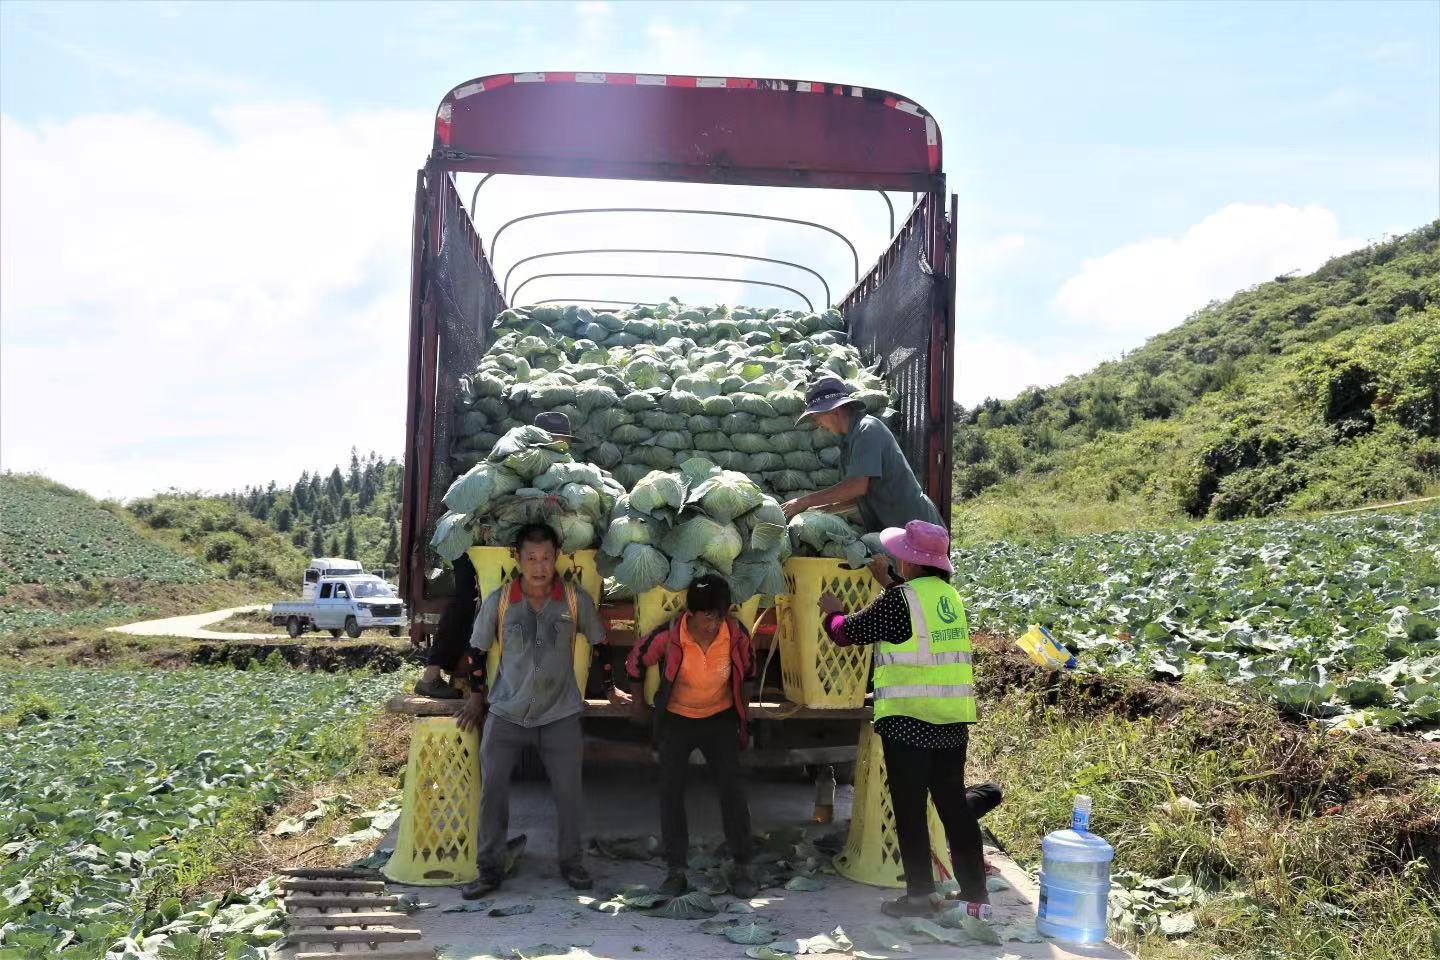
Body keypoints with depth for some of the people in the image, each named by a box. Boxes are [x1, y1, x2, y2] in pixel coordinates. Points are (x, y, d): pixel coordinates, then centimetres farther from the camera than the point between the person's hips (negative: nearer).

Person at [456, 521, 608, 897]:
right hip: (506, 712, 0)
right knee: (492, 788, -1)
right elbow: (478, 648, 6)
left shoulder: (576, 598, -7)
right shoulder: (499, 600, -7)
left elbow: (599, 643, 7)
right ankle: (489, 869, 13)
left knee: (568, 791, 3)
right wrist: (476, 695, 9)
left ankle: (571, 862, 23)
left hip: (560, 714, 0)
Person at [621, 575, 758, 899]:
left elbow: (747, 667, 2)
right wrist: (638, 696, 8)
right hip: (676, 718, 0)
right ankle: (676, 869, 8)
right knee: (670, 792, -2)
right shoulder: (668, 636, -27)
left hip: (720, 718, 0)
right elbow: (636, 660, -6)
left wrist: (740, 702, 13)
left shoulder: (737, 633, -22)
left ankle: (743, 867, 4)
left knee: (732, 789, -7)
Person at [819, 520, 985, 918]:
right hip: (952, 720, 7)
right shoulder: (948, 595, 9)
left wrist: (831, 611, 18)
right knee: (953, 803, 13)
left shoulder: (898, 600, -13)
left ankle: (920, 894, 9)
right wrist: (888, 582, 38)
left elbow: (847, 631, -2)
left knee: (910, 809, 3)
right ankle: (974, 890, 17)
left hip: (907, 720, -7)